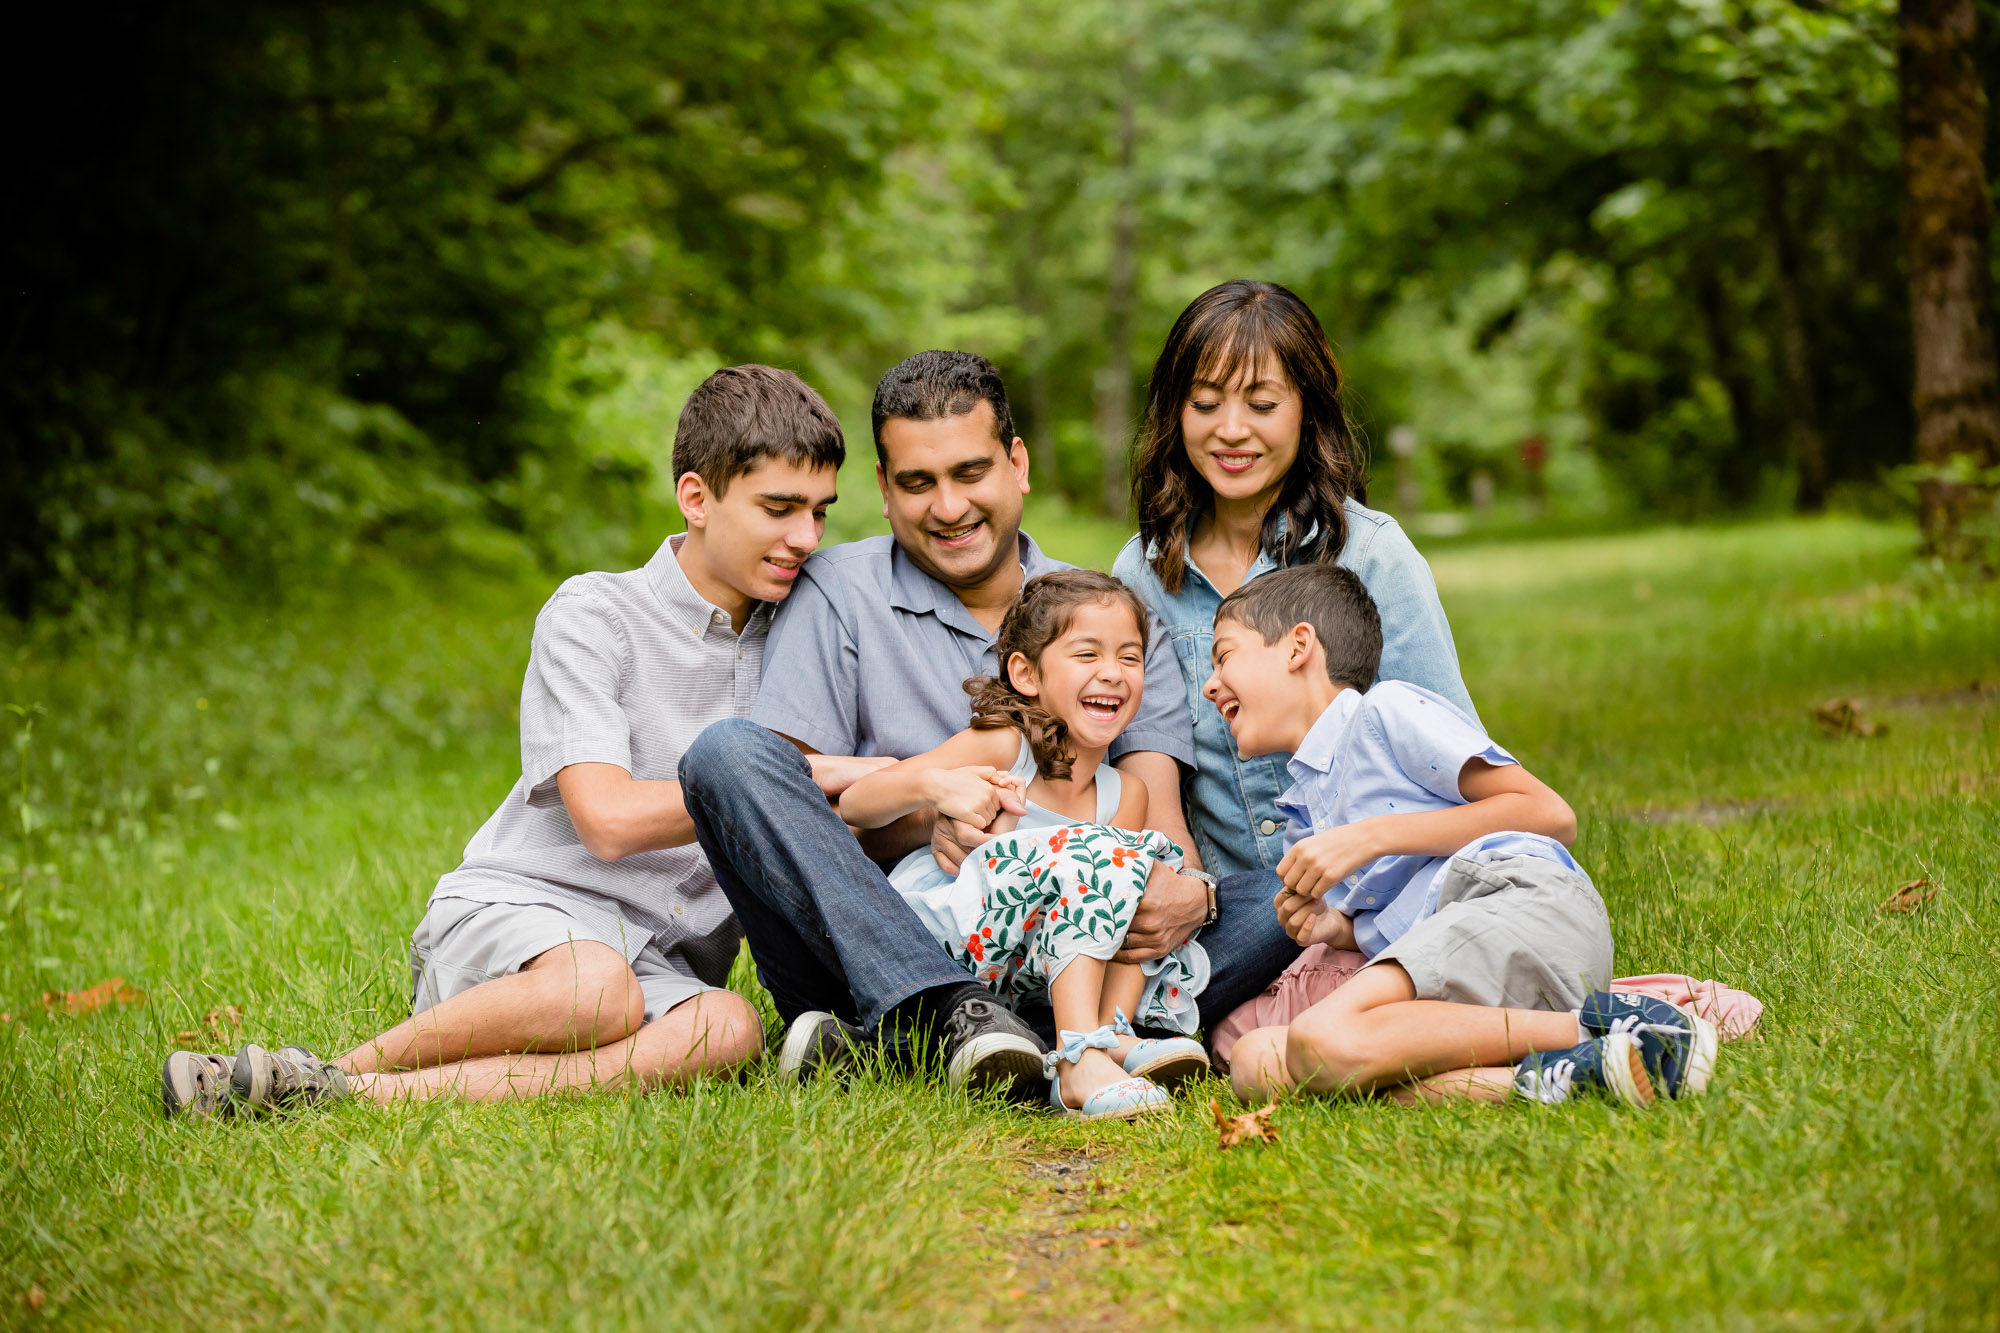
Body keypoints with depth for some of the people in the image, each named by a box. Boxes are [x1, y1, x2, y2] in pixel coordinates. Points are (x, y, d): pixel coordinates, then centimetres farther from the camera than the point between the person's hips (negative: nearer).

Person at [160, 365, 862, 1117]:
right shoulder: (591, 617, -4)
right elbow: (609, 819, -16)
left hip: (659, 959, 5)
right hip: (508, 910, -4)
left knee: (726, 1029, -34)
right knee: (597, 992, -41)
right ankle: (332, 1067, -20)